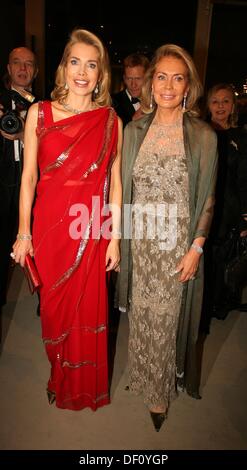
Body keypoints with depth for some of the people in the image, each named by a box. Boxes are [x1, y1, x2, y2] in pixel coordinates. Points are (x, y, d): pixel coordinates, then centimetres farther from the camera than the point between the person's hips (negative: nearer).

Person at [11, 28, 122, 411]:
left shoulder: (110, 121, 1)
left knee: (88, 310, 11)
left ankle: (87, 386, 38)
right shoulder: (39, 113, 0)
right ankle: (60, 379, 42)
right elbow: (29, 175, 0)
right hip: (50, 227, 1)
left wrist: (114, 238, -1)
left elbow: (115, 181, 1)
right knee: (55, 308, 14)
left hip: (92, 230, 0)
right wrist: (23, 233, -2)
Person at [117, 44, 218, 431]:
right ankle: (143, 375, 42)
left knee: (167, 318, 10)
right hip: (140, 240, 3)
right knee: (142, 316, 16)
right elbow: (124, 190, 5)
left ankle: (160, 392, 34)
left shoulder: (203, 136, -5)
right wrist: (120, 241, 3)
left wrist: (196, 247, -9)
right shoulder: (134, 130, 2)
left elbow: (206, 199, -3)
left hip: (178, 243, -2)